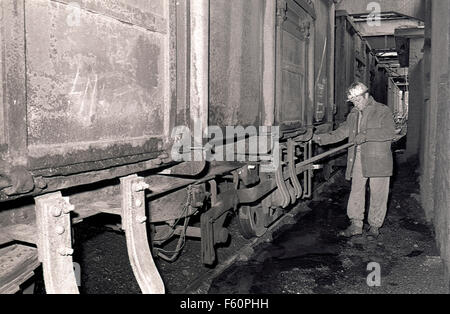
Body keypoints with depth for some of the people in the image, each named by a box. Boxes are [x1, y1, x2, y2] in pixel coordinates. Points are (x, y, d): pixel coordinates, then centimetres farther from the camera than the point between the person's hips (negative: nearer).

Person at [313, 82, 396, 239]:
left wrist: (366, 135, -25)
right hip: (357, 160, 5)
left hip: (378, 160, -5)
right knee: (356, 191, 4)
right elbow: (341, 132, 14)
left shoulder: (383, 111, -3)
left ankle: (374, 226, 17)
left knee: (377, 194, 4)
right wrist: (322, 138, 1)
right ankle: (356, 224, 13)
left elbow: (390, 132, -18)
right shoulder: (353, 114, 16)